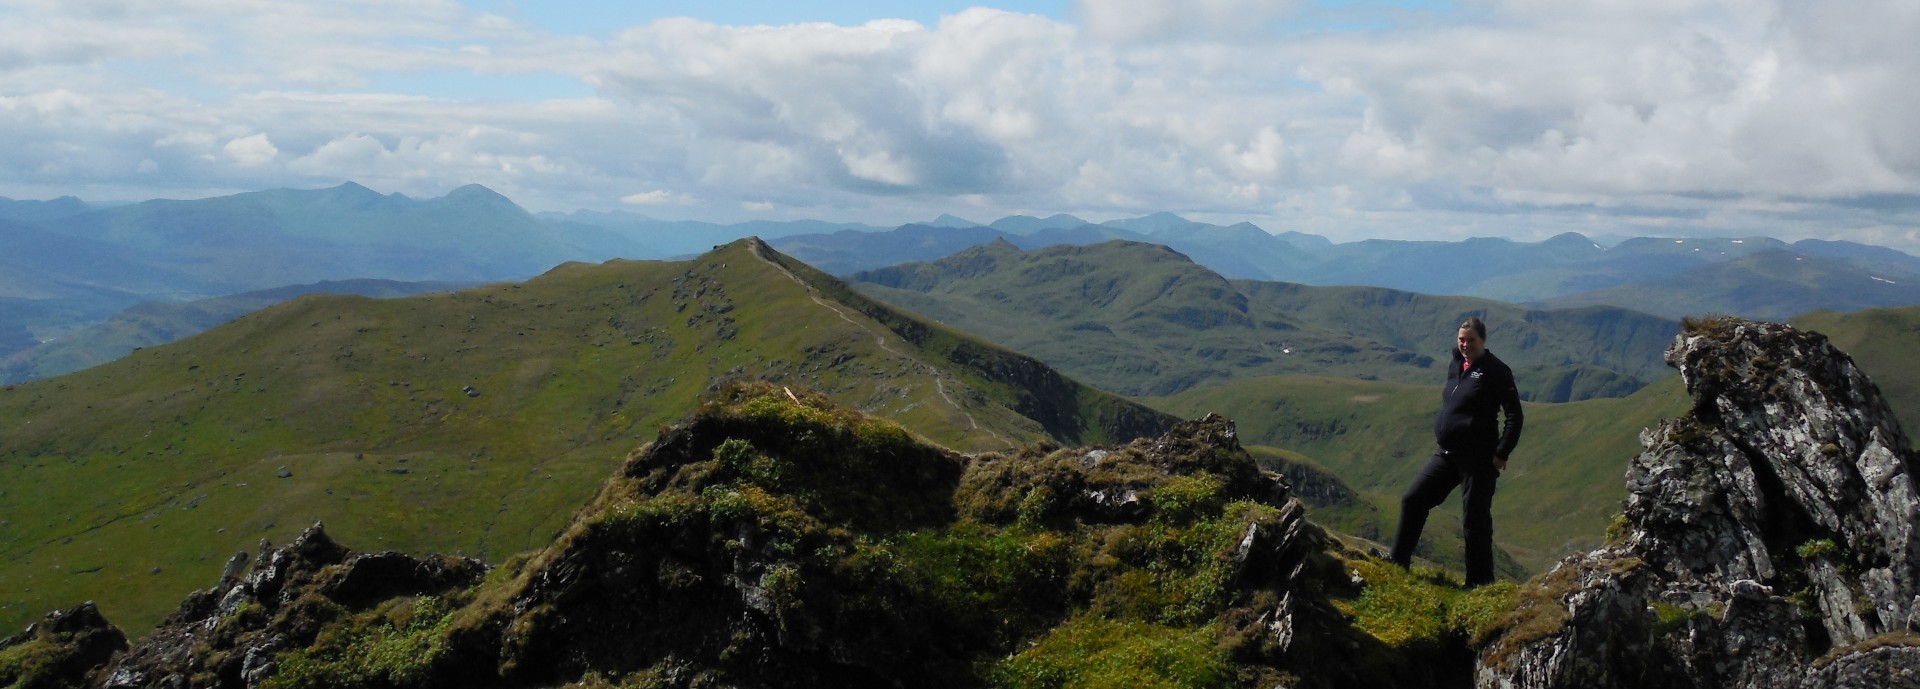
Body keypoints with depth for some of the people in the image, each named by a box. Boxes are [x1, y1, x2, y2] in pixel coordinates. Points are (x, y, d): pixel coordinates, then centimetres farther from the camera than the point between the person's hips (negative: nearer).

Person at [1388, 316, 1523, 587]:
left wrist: (1502, 453, -17)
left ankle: (1480, 582, 11)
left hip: (1478, 458, -7)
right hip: (1447, 453, 8)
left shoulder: (1496, 370, -10)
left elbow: (1514, 415, -13)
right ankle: (1398, 562, 16)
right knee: (1412, 500, 6)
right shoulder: (1455, 367, 12)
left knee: (1476, 519, 0)